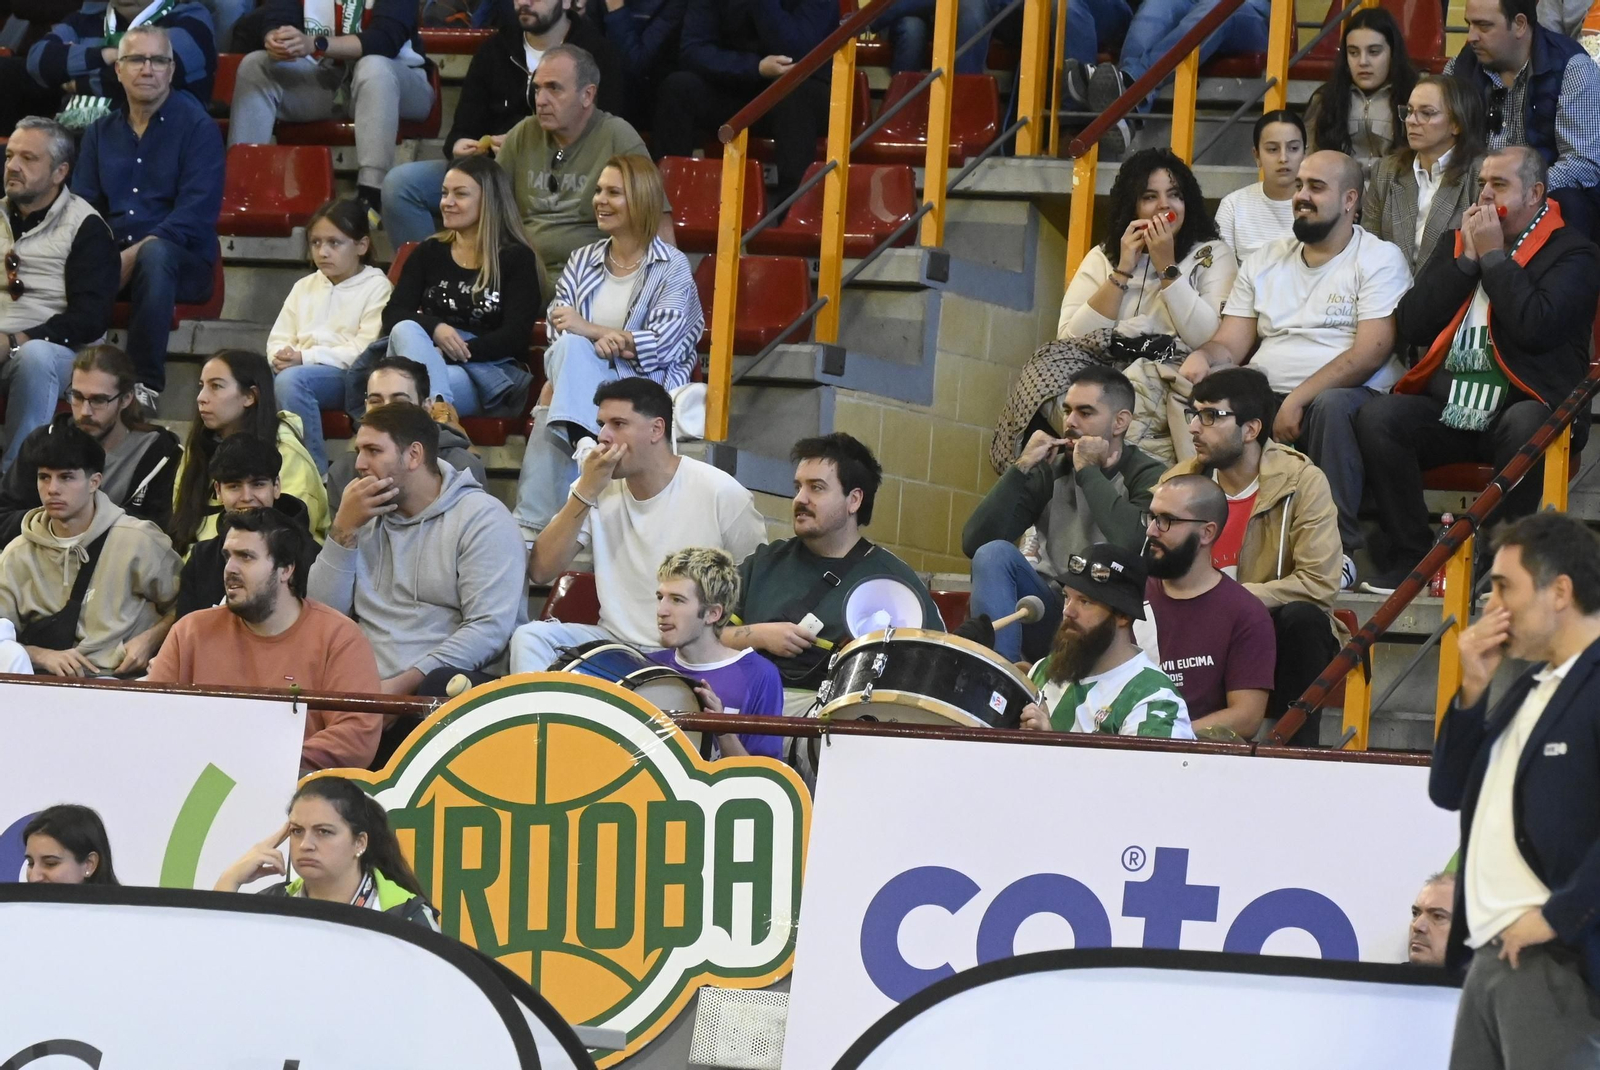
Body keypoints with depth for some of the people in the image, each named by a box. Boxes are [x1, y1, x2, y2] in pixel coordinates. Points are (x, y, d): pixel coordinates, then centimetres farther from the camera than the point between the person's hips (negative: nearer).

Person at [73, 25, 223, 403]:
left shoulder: (196, 127, 0)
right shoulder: (101, 132, 16)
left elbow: (196, 213, -11)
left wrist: (136, 253, -21)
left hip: (182, 262, -3)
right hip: (110, 256, 3)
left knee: (154, 254, -40)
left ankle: (145, 383, -35)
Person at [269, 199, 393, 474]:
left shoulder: (376, 287, 2)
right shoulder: (304, 288, 24)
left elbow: (365, 348, -10)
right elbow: (278, 339, 19)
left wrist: (306, 357, -16)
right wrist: (281, 357, -7)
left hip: (349, 378, -5)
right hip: (300, 368, 5)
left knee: (291, 380, -37)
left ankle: (315, 474, -32)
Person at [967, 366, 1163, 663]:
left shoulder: (1146, 475, -4)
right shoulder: (1051, 471, 7)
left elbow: (1136, 545, -28)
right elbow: (974, 542, -2)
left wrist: (1088, 471, -16)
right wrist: (1022, 468, -10)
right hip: (1052, 615, 4)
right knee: (993, 554, -20)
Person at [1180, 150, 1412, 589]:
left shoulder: (1380, 260, 3)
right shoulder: (1265, 262, 22)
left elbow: (1371, 352, -10)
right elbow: (1231, 345, 16)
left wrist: (1299, 398, -20)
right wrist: (1202, 356, -11)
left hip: (1348, 395, -4)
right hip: (1265, 398, 4)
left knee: (1331, 404, -40)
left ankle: (1339, 548, -33)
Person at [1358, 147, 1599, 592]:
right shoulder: (1457, 243, 19)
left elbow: (1536, 327, -17)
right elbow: (1411, 325, 7)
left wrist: (1494, 255, -7)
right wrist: (1467, 259, 1)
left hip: (1519, 407, -5)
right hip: (1445, 412, 5)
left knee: (1526, 426, -38)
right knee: (1376, 417, -23)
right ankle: (1412, 553, -15)